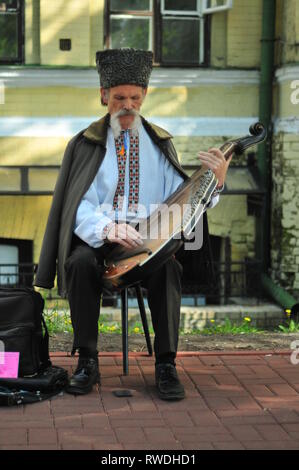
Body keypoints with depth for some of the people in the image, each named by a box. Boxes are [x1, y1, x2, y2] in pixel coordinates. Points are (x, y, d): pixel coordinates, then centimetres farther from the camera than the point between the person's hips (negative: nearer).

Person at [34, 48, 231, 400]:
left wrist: (215, 181, -16)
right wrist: (107, 228, -25)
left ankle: (166, 365, -22)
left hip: (150, 238, 1)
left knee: (167, 266, -31)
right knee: (81, 262, -32)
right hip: (98, 238, 0)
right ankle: (87, 362, -19)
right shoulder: (85, 144, 8)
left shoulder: (160, 143, 14)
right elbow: (79, 206, -4)